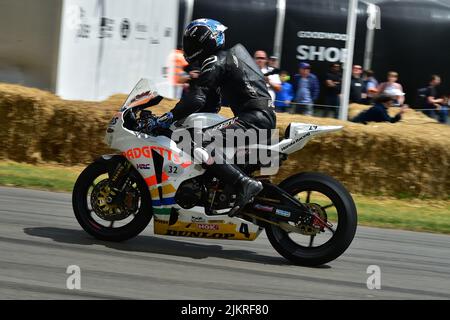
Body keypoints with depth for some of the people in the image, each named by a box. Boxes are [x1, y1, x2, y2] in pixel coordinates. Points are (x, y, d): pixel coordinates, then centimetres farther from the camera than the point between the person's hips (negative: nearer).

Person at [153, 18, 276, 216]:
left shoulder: (215, 62, -6)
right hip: (264, 115, 11)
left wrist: (168, 118, -15)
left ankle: (246, 185, -28)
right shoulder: (229, 55, 25)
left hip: (254, 117, -11)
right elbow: (212, 99, 32)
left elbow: (197, 99, -17)